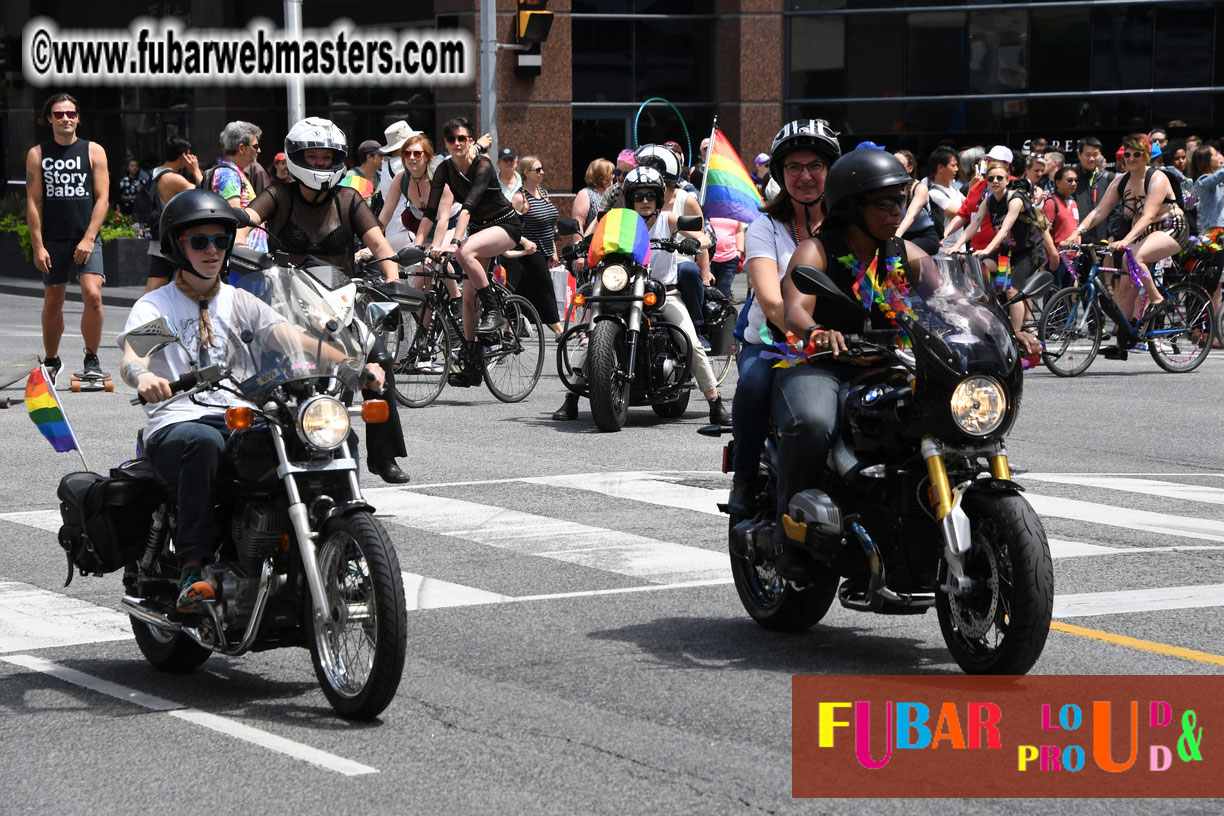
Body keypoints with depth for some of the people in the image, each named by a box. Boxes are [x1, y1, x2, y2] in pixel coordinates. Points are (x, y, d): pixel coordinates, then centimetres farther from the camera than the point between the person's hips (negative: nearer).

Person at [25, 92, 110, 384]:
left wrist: (88, 239, -11)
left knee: (93, 295, -16)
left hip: (87, 239, -1)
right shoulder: (37, 154, 6)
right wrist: (37, 246, -5)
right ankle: (51, 360, 24)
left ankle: (92, 359, -1)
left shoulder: (93, 151, 4)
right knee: (52, 302, 8)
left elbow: (102, 199, 0)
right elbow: (34, 203, 3)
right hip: (52, 240, 1)